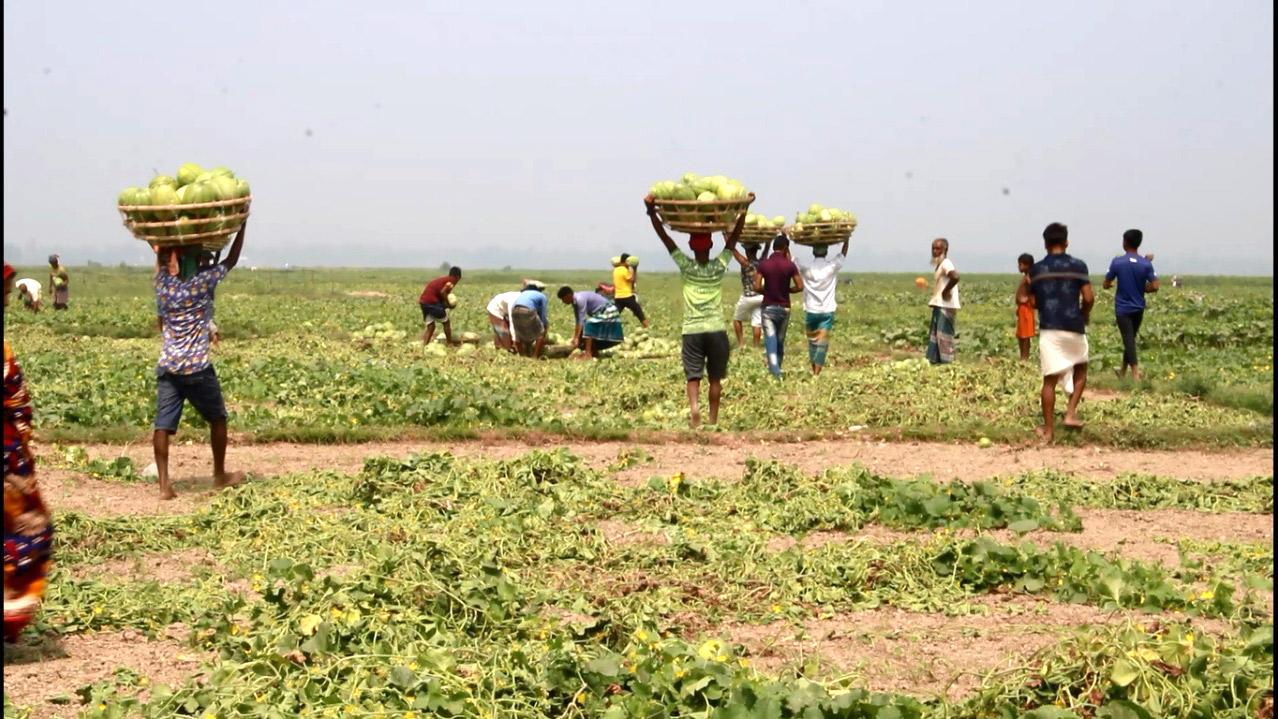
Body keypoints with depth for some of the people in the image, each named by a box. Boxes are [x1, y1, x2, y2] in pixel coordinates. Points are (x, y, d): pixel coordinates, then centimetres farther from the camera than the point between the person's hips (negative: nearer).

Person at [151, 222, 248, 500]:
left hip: (166, 366, 3)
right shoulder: (203, 282, -7)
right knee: (217, 418, 16)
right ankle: (220, 475, 26)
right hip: (197, 367, -3)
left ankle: (164, 484, -9)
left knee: (163, 424, -2)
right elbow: (232, 260, 6)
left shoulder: (163, 282, 2)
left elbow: (159, 252, 23)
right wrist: (242, 226, 14)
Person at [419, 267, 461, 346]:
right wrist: (447, 303, -3)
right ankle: (450, 344, 14)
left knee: (430, 326, 11)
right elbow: (443, 292, -15)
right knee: (446, 322, 8)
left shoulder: (441, 279, 25)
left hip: (423, 301, 8)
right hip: (432, 301, -8)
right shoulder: (451, 281, 0)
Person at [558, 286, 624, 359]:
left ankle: (588, 354, -24)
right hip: (600, 313, 10)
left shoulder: (580, 299, -26)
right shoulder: (575, 302, 3)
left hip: (608, 313, -10)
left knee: (589, 326, -23)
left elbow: (581, 320, -28)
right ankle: (594, 353, 24)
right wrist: (575, 337, 6)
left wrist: (577, 338, -29)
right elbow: (578, 321, 8)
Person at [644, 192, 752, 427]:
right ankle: (713, 419, 15)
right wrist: (745, 209, 7)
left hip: (692, 330, -1)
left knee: (693, 376, -1)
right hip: (716, 329, 1)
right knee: (715, 378, 11)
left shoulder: (685, 266, -2)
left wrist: (651, 211, -7)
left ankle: (694, 408, -27)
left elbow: (664, 237, -4)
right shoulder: (719, 266, -1)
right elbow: (734, 237, 6)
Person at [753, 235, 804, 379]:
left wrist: (767, 290, 9)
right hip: (784, 308, 1)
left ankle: (775, 371, -23)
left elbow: (757, 287, -11)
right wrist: (786, 290, 10)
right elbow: (800, 286, -8)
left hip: (768, 307, -1)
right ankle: (777, 367, 28)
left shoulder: (763, 264, -6)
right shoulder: (790, 265, -7)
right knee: (780, 340, 16)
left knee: (770, 339, -7)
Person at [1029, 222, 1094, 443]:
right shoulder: (1078, 266, -1)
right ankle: (1071, 414, 8)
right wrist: (1084, 315, 13)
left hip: (1048, 328, 1)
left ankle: (1048, 429, 4)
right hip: (1073, 327, -1)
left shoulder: (1036, 269, 5)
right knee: (1080, 371, 22)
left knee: (1050, 380, 3)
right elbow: (1088, 298, -6)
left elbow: (1034, 302, 10)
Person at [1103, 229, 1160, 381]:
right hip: (1138, 308, 3)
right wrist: (1142, 288, 8)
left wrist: (1112, 283, 18)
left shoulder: (1117, 262, -10)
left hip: (1123, 308, -3)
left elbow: (1106, 285, -5)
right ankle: (1123, 372, 30)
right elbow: (1155, 286, -11)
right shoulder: (1146, 264, -5)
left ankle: (1136, 374, -18)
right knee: (1131, 339, 17)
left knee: (1129, 340, -6)